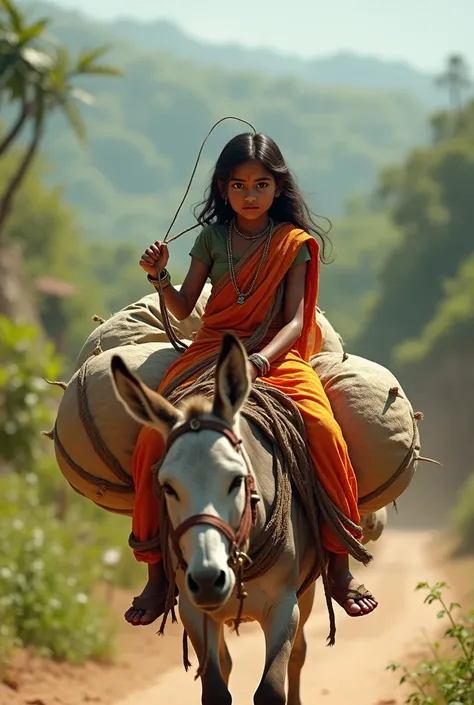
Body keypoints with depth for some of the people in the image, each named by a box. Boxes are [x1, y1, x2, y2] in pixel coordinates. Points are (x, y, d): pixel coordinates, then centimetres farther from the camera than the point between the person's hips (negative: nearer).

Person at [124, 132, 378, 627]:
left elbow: (294, 321, -5)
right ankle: (157, 573, -12)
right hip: (210, 353, 2)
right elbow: (182, 308, 9)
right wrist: (159, 277, -12)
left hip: (277, 356, -2)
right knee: (154, 435, -23)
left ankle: (339, 567, -19)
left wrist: (259, 361, -22)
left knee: (325, 430, -30)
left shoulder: (295, 243, 4)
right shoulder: (212, 237, 10)